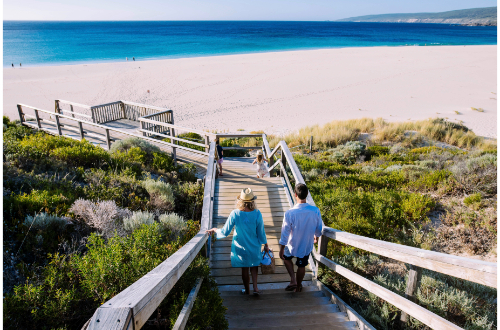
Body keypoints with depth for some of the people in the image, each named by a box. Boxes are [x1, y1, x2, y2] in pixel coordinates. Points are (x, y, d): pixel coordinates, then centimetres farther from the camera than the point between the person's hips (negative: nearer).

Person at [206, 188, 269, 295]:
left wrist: (214, 230, 4)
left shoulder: (235, 214, -21)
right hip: (255, 246, 1)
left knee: (244, 269, 18)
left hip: (240, 248, 0)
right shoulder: (257, 214, -19)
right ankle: (255, 287, 19)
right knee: (254, 266, 25)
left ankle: (247, 290, 34)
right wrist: (266, 245, 8)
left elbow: (225, 232, -14)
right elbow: (261, 233, -9)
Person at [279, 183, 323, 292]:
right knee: (301, 266, 24)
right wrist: (316, 236, 20)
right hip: (307, 246, 2)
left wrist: (281, 249, -5)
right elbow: (319, 228, -3)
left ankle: (293, 279, 19)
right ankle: (298, 287, 44)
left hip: (292, 246, -2)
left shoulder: (290, 213, -29)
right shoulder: (315, 211, -20)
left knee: (286, 257, 30)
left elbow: (285, 233, -19)